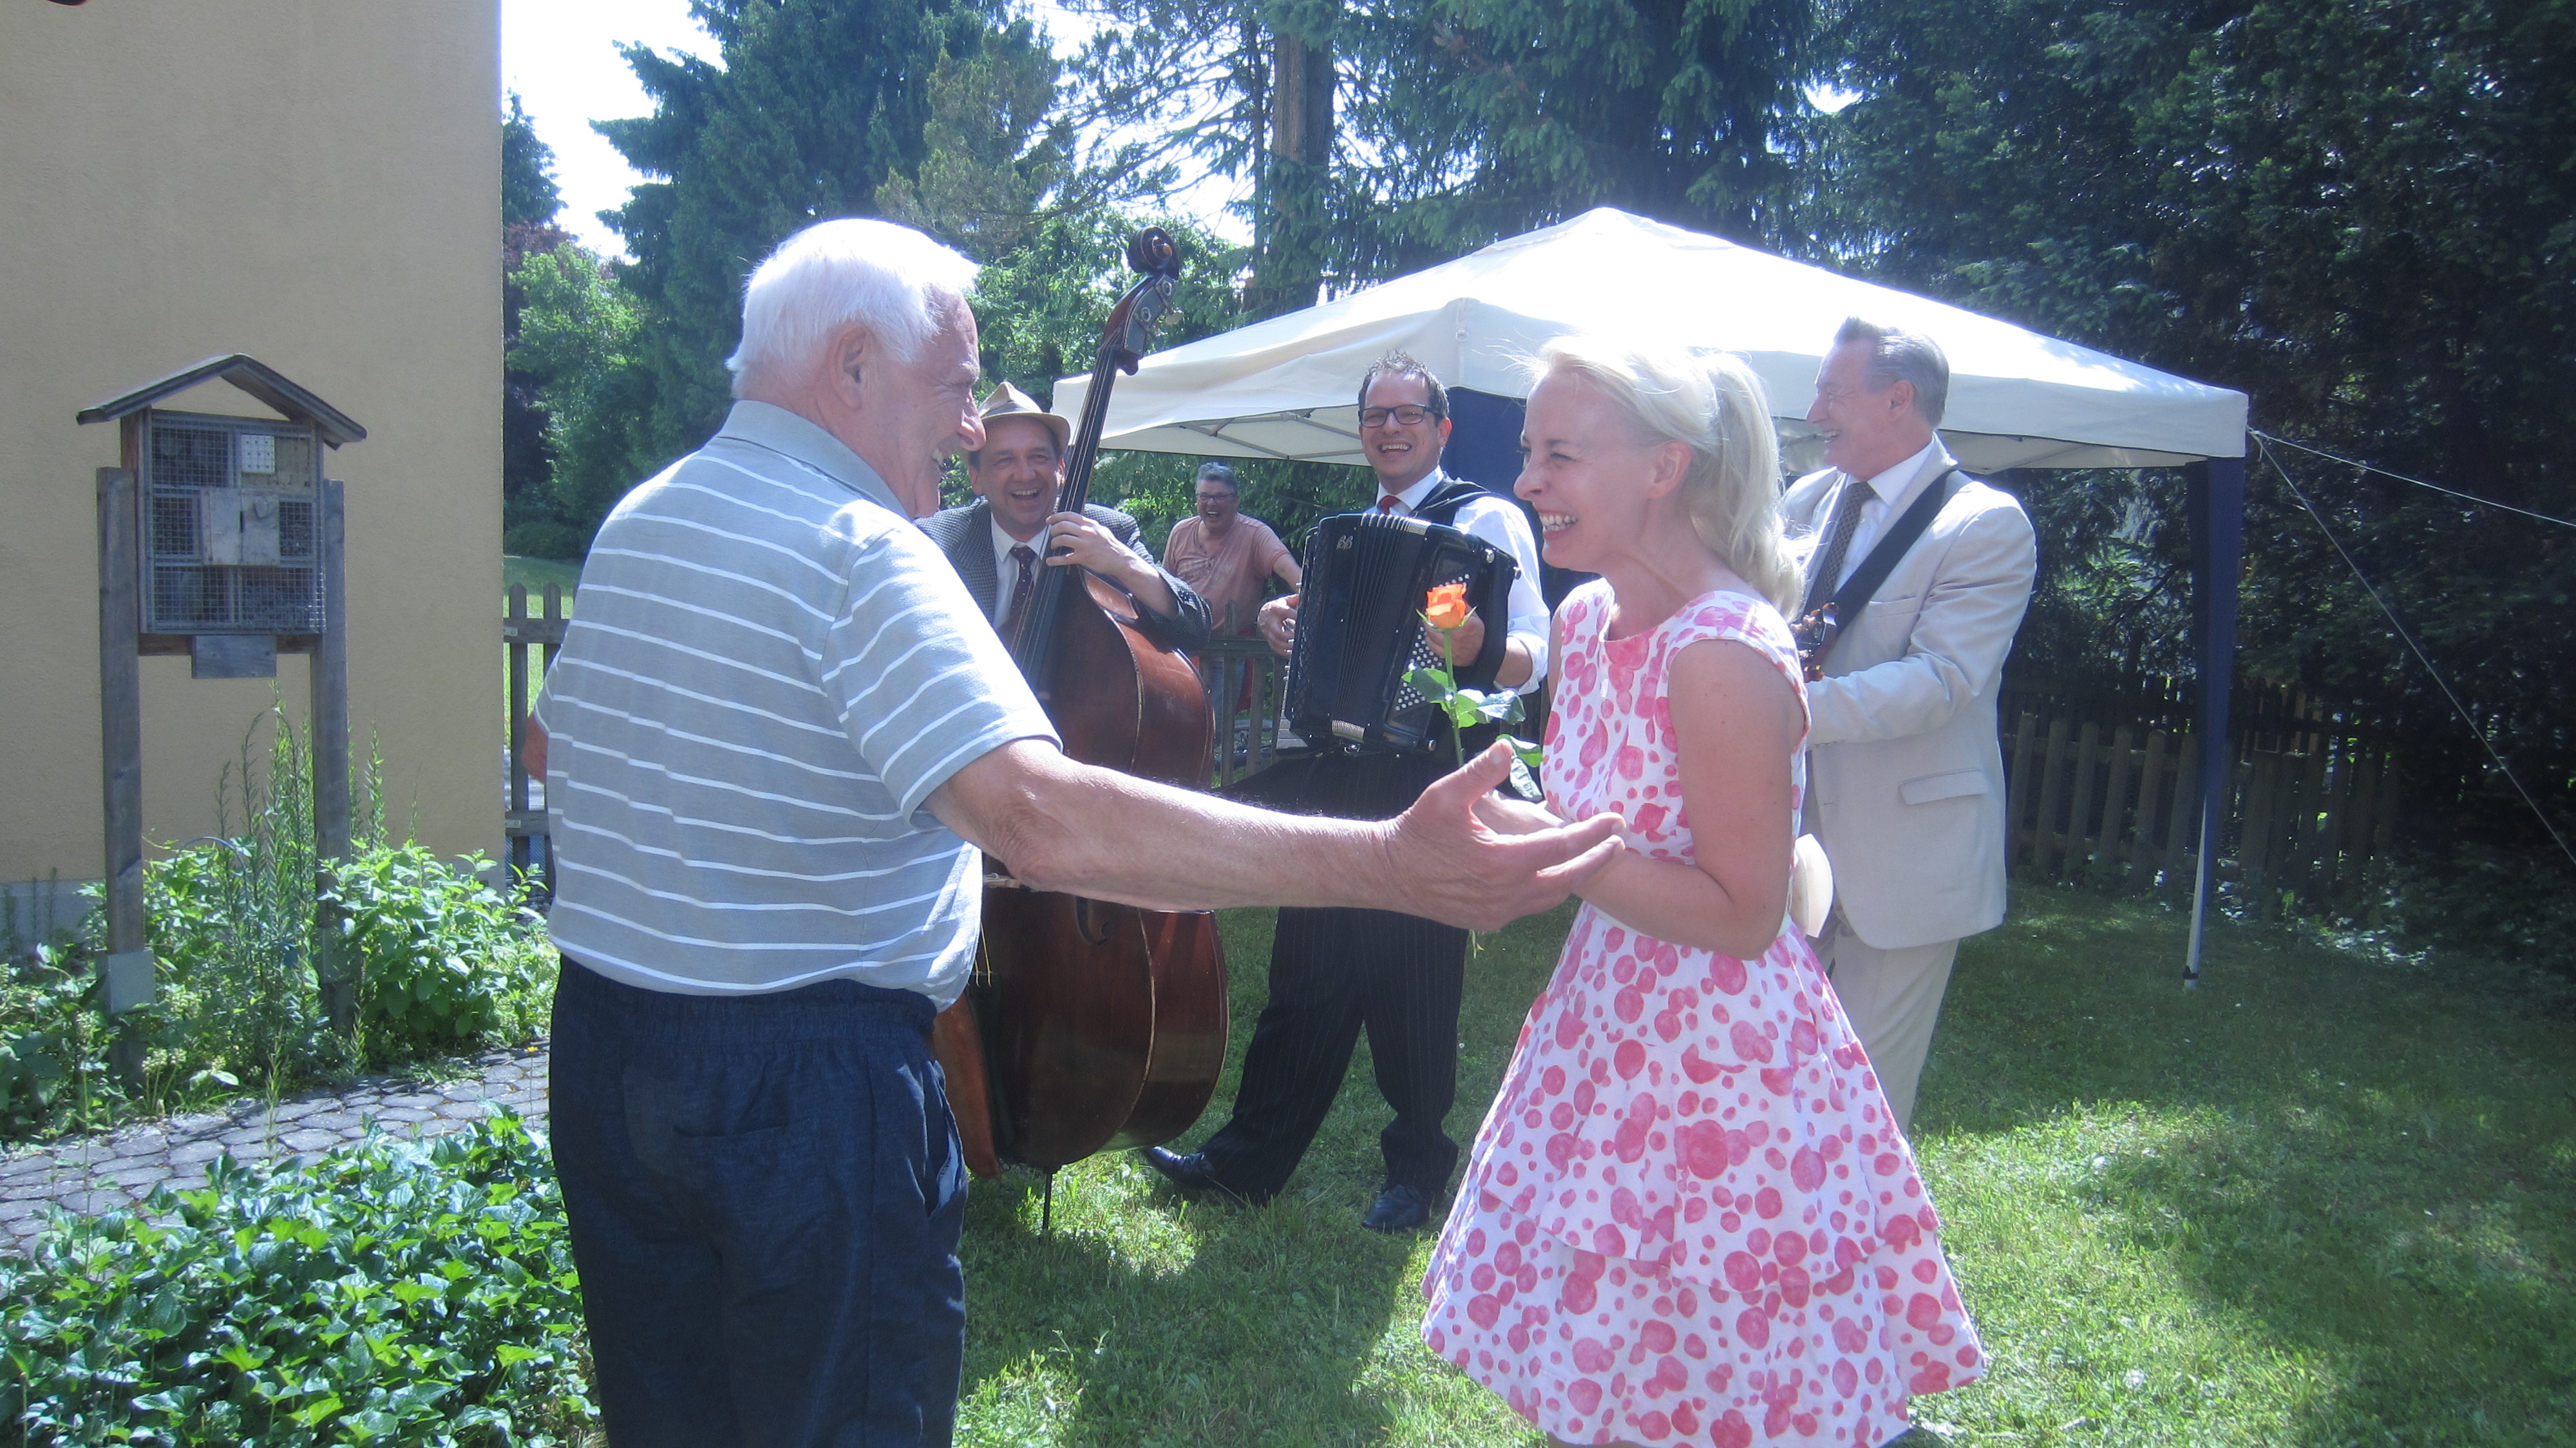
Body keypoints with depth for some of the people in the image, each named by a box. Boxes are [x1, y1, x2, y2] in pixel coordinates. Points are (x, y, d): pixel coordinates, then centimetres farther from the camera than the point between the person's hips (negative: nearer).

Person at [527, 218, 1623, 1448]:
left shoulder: (632, 521, 6)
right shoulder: (860, 554, -21)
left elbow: (554, 743, 20)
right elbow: (1045, 822, -35)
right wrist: (1391, 864, -38)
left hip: (599, 1044, 9)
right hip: (805, 1081, -8)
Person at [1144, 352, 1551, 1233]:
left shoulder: (1486, 520, -5)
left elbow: (1534, 654, -13)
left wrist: (1484, 647, -35)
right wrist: (1284, 623, 5)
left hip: (1425, 784, -6)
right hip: (1340, 773, 6)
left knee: (1411, 978, 4)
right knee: (1307, 970, 11)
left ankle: (1417, 1161, 24)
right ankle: (1249, 1158, 20)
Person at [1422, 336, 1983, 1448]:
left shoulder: (1724, 655, -23)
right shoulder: (1589, 617, 4)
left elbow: (1744, 916, -21)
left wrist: (1551, 848, -24)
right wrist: (1501, 829, 2)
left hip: (1722, 1066, -8)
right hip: (1609, 1033, 8)